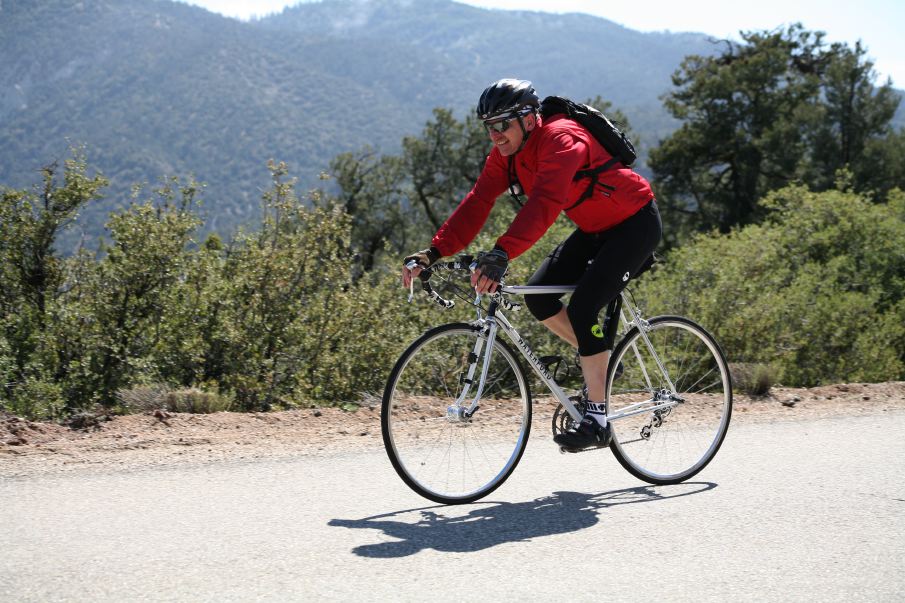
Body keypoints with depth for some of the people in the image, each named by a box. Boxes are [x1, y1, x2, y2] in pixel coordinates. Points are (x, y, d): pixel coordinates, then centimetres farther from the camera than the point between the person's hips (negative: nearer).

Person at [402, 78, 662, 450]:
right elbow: (476, 204, -12)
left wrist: (501, 253, -57)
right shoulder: (505, 154, -5)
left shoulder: (560, 140, -30)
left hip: (635, 223, -8)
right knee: (538, 296, -4)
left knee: (582, 308, -20)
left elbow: (544, 203, -45)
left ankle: (596, 420, -11)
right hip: (595, 228, 8)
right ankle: (597, 357, 18)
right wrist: (433, 252, -24)